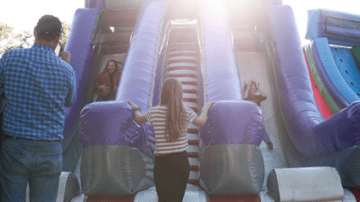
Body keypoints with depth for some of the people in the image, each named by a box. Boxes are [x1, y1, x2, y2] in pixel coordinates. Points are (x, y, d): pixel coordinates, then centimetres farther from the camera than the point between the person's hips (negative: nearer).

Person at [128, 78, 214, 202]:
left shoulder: (154, 112, -3)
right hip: (181, 161, 1)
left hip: (161, 162, -1)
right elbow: (201, 122, 13)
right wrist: (205, 108, 31)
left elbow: (140, 119, 18)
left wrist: (136, 108, 39)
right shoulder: (186, 112, -3)